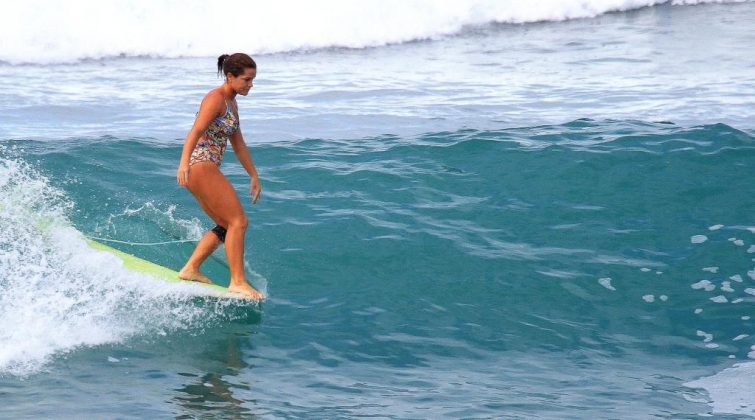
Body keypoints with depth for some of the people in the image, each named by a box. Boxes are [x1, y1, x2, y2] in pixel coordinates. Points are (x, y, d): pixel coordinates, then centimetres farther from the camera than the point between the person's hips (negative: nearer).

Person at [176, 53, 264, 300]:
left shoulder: (231, 104, 19)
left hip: (207, 170, 10)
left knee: (226, 226, 15)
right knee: (238, 222, -10)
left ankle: (190, 269, 17)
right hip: (200, 166, -10)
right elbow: (195, 132, -24)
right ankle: (237, 282, -10)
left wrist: (254, 176, 28)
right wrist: (184, 162, -38)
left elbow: (238, 145, 26)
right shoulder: (216, 99, -11)